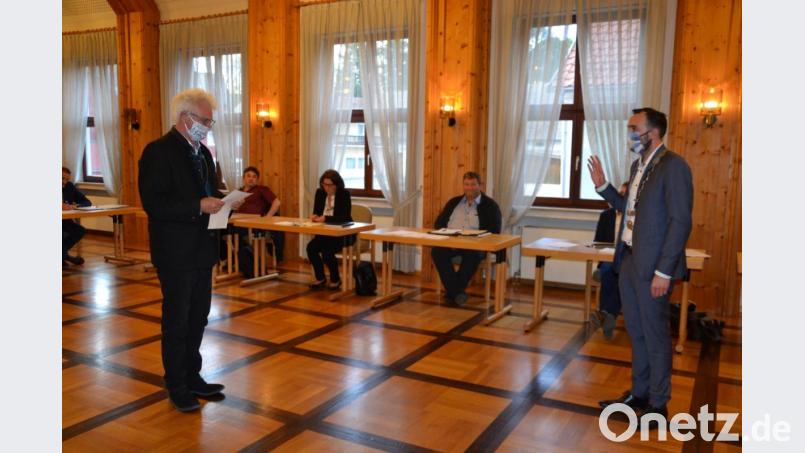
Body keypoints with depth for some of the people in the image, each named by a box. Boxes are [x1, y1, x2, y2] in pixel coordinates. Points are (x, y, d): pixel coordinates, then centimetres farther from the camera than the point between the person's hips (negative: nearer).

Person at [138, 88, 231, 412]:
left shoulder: (202, 152, 13)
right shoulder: (159, 151, -13)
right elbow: (153, 203, -21)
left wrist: (218, 203, -1)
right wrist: (198, 206, -25)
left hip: (201, 250, 8)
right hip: (176, 253, -8)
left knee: (198, 318, 17)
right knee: (176, 321, 5)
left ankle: (192, 376, 32)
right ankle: (176, 386, 20)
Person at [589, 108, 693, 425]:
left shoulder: (673, 166, -15)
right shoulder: (638, 165, 12)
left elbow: (680, 222, -18)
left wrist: (664, 271, -20)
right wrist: (603, 186, 8)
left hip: (652, 266, -8)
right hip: (629, 260, 8)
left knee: (655, 336, 4)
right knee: (637, 333, 18)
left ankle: (658, 405, 20)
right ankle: (638, 394, 33)